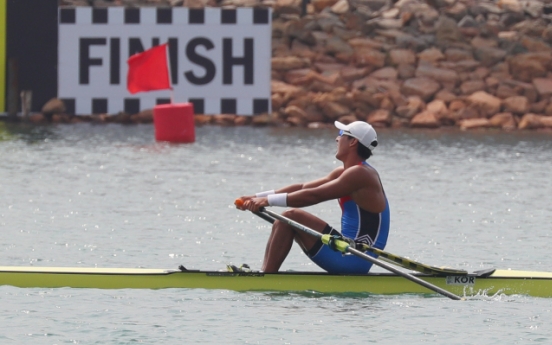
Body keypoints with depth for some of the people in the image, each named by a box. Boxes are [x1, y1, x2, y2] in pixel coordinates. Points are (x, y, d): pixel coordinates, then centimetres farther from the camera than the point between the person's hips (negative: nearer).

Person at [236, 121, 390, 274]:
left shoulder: (360, 174, -15)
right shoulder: (345, 173, 16)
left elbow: (313, 196, -20)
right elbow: (302, 188, 13)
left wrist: (268, 200, -17)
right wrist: (258, 197, 5)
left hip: (353, 260, -10)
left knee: (290, 217, -13)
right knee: (285, 221, 15)